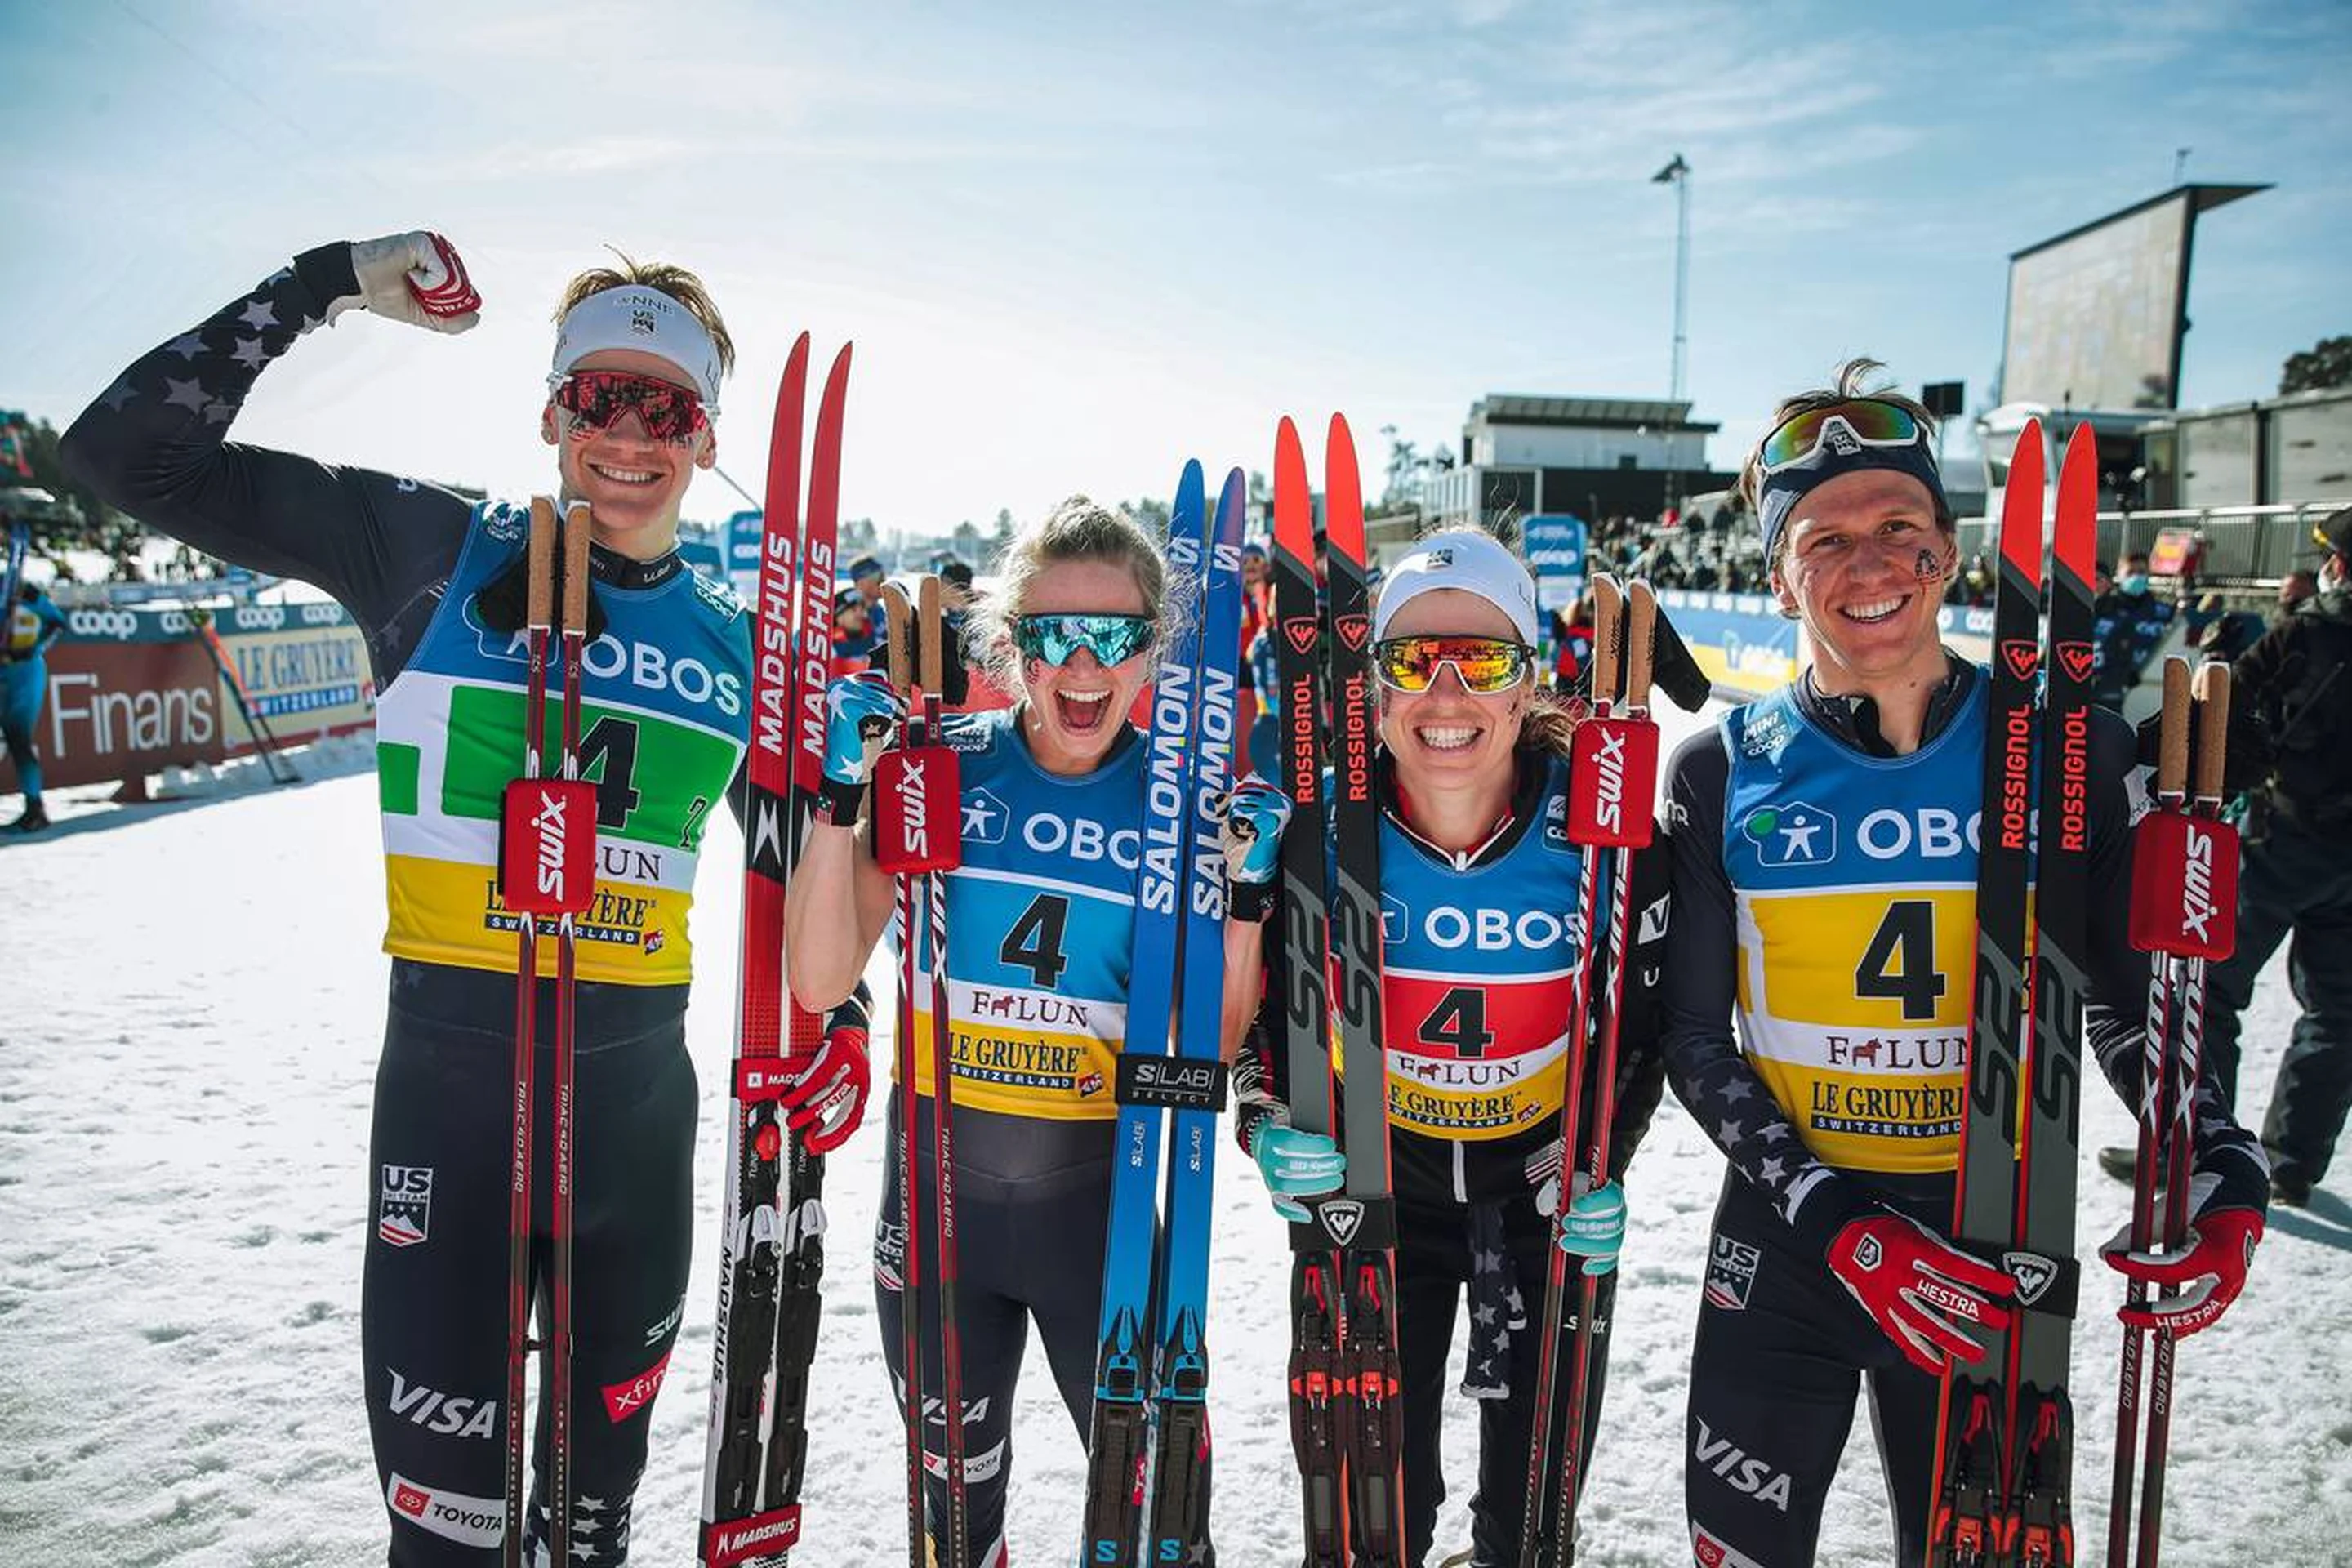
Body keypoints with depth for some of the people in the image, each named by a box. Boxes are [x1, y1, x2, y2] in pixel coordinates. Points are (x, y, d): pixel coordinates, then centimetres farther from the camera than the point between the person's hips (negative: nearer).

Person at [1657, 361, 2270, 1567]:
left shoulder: (2069, 751, -6)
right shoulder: (1725, 772, -7)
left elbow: (2127, 1005, 4)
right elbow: (1696, 1040, -5)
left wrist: (2224, 1180, -11)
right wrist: (1839, 1224, -15)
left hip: (1994, 1240, 0)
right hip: (1786, 1235, 0)